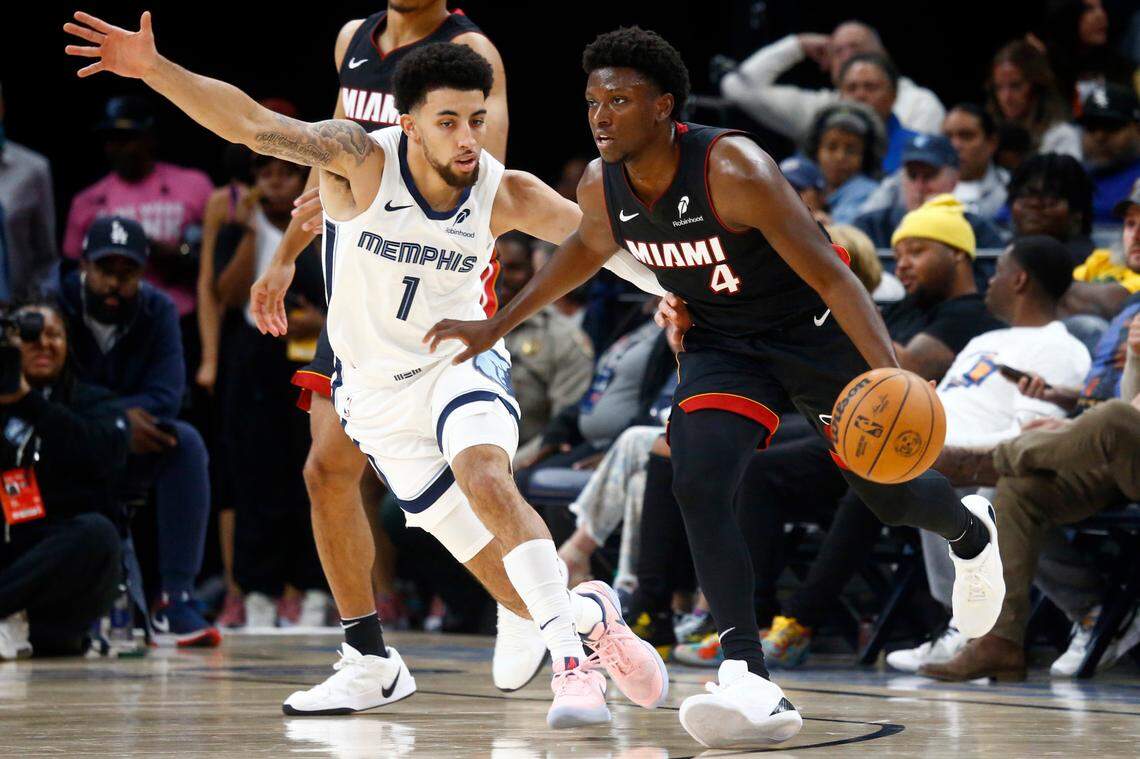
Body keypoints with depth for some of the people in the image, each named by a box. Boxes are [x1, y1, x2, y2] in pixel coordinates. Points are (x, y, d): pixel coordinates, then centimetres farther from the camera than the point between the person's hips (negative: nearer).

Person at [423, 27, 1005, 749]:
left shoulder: (733, 170, -33)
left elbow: (831, 276, -33)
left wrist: (891, 377, -44)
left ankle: (972, 530, 50)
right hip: (723, 344, 4)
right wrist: (497, 326, 15)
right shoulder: (601, 189, -13)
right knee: (698, 486, -22)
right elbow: (588, 248, 13)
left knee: (890, 495, 11)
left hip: (814, 331, -4)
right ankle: (753, 685, -24)